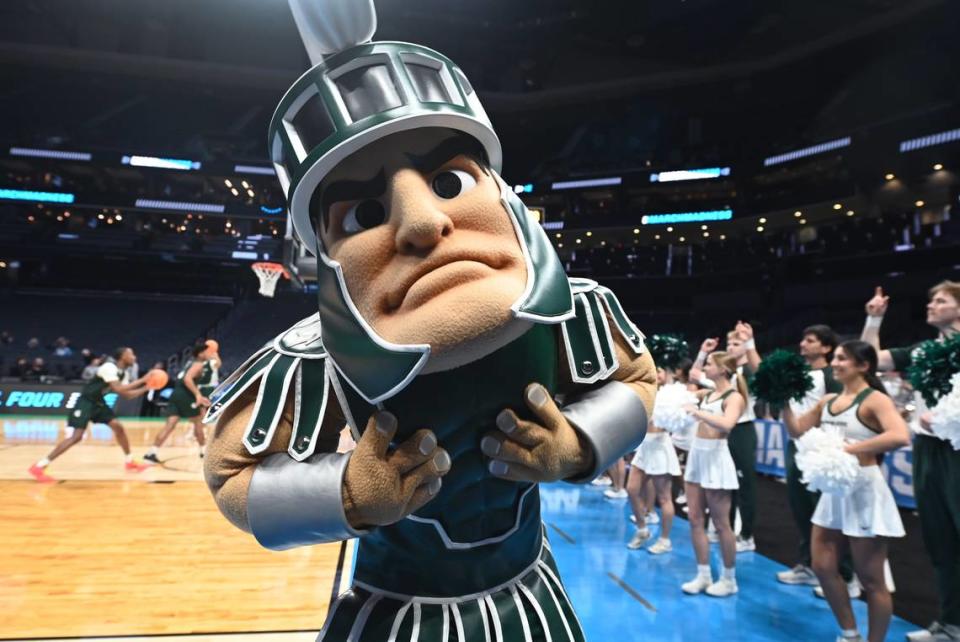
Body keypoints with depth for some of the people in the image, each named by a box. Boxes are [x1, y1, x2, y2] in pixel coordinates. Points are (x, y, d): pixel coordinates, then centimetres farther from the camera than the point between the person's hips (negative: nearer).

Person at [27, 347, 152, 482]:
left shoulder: (121, 373, 5)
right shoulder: (109, 367, -23)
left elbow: (127, 395, 10)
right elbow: (118, 389, -33)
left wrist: (146, 387, 0)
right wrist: (141, 380, -29)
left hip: (98, 402, 9)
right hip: (86, 402, -9)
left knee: (118, 426, 3)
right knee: (77, 436, -16)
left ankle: (129, 462, 14)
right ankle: (38, 467, -10)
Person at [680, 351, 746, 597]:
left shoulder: (734, 397, -9)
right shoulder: (707, 394, 11)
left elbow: (727, 424, -28)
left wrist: (697, 412, -22)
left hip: (716, 458, -7)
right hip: (697, 455, 7)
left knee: (721, 523, 2)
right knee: (695, 519, 7)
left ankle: (729, 579, 17)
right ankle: (703, 575, 17)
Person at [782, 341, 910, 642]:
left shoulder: (874, 400, -12)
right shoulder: (828, 401, 9)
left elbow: (901, 436, -29)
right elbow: (796, 429, 13)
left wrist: (850, 448, -30)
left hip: (863, 490, -7)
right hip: (833, 490, 7)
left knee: (870, 578, 6)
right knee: (823, 567, 13)